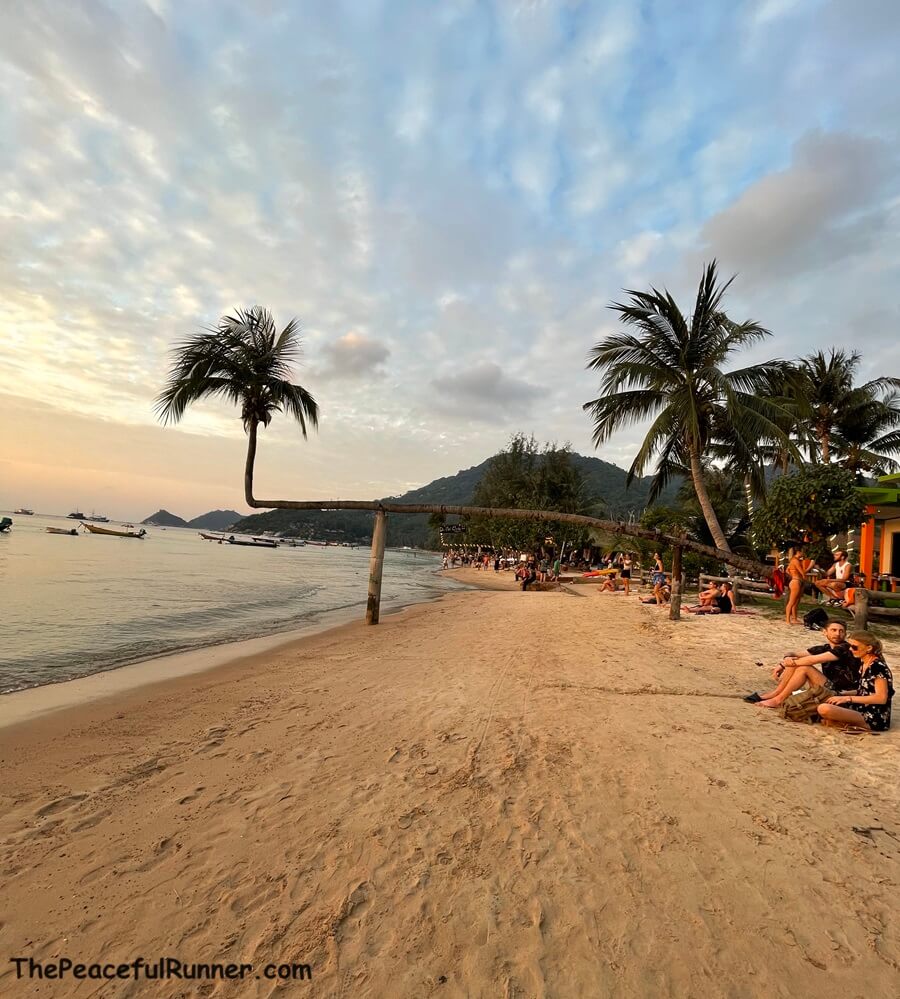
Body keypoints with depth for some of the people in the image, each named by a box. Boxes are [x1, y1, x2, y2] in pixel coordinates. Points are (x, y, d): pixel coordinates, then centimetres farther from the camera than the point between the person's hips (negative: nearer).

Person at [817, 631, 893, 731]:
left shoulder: (878, 667, -15)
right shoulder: (863, 664, 12)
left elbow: (881, 698, -20)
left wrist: (848, 698, -21)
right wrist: (841, 695, 6)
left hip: (874, 719, -10)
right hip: (862, 710, 10)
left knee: (824, 709, -32)